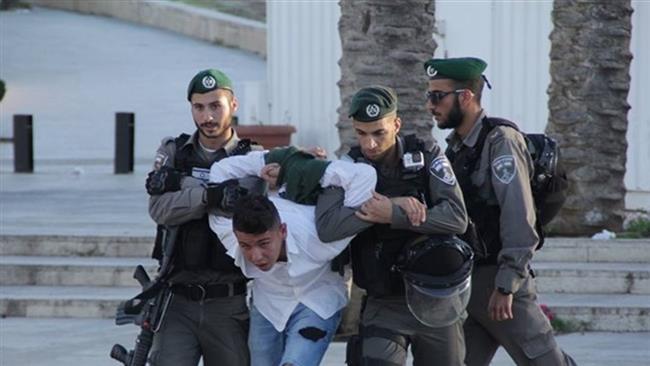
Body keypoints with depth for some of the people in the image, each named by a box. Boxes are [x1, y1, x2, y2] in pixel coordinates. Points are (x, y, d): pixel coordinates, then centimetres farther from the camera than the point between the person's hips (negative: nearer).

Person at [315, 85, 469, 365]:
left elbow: (457, 218, -15)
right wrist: (396, 204, -24)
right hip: (385, 305, -1)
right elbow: (327, 227, -22)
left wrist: (392, 216, -23)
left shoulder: (427, 156, -5)